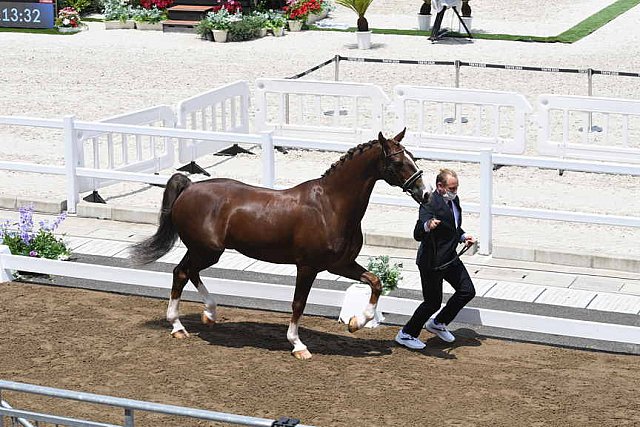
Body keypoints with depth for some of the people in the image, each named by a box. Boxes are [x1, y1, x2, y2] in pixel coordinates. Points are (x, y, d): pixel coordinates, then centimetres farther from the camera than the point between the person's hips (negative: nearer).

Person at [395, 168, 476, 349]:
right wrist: (427, 225, -51)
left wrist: (463, 236, 5)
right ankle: (406, 334, 19)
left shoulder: (454, 200, 5)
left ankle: (438, 324, 27)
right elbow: (418, 235, -31)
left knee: (467, 291, 11)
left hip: (450, 258, 9)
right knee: (433, 302, 0)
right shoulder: (430, 204, -22)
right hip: (432, 261, -9)